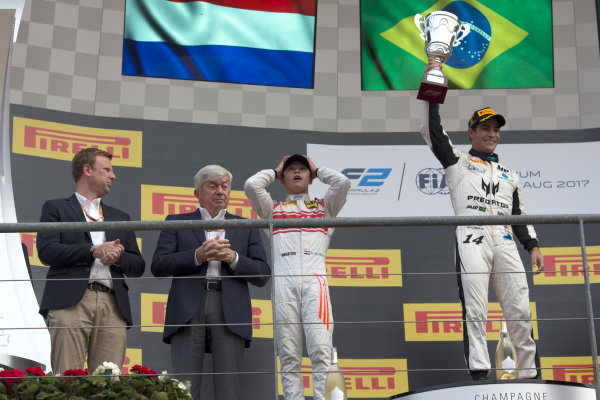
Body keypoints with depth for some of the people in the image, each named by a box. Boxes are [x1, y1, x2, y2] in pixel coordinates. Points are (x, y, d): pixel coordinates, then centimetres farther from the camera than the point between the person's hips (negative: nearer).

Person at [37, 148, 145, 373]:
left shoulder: (120, 217, 28)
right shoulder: (55, 208, 16)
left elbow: (138, 266, 22)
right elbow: (46, 251, -1)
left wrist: (118, 257, 0)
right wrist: (94, 251, -7)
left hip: (113, 305, 4)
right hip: (70, 302, -3)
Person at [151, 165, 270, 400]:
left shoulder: (246, 228, 20)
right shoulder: (176, 222, 17)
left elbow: (263, 275, 11)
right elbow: (158, 266, 4)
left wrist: (233, 258, -6)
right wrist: (198, 255, -8)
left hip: (230, 311, 1)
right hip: (188, 310, -1)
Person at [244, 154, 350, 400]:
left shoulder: (324, 206, 27)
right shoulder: (273, 209, 26)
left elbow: (343, 182, 10)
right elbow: (251, 185, 10)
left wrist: (317, 170, 27)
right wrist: (275, 172, 28)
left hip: (315, 280, -1)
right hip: (284, 280, 1)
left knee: (321, 350, -15)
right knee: (289, 356, -6)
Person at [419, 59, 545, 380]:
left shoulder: (509, 174, 29)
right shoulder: (457, 162, 18)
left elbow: (519, 214, 26)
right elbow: (432, 131, 6)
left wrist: (532, 245, 12)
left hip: (505, 241, 4)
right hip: (471, 239, -4)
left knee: (520, 310, -3)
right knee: (475, 309, -13)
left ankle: (530, 375, 2)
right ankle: (478, 374, -15)